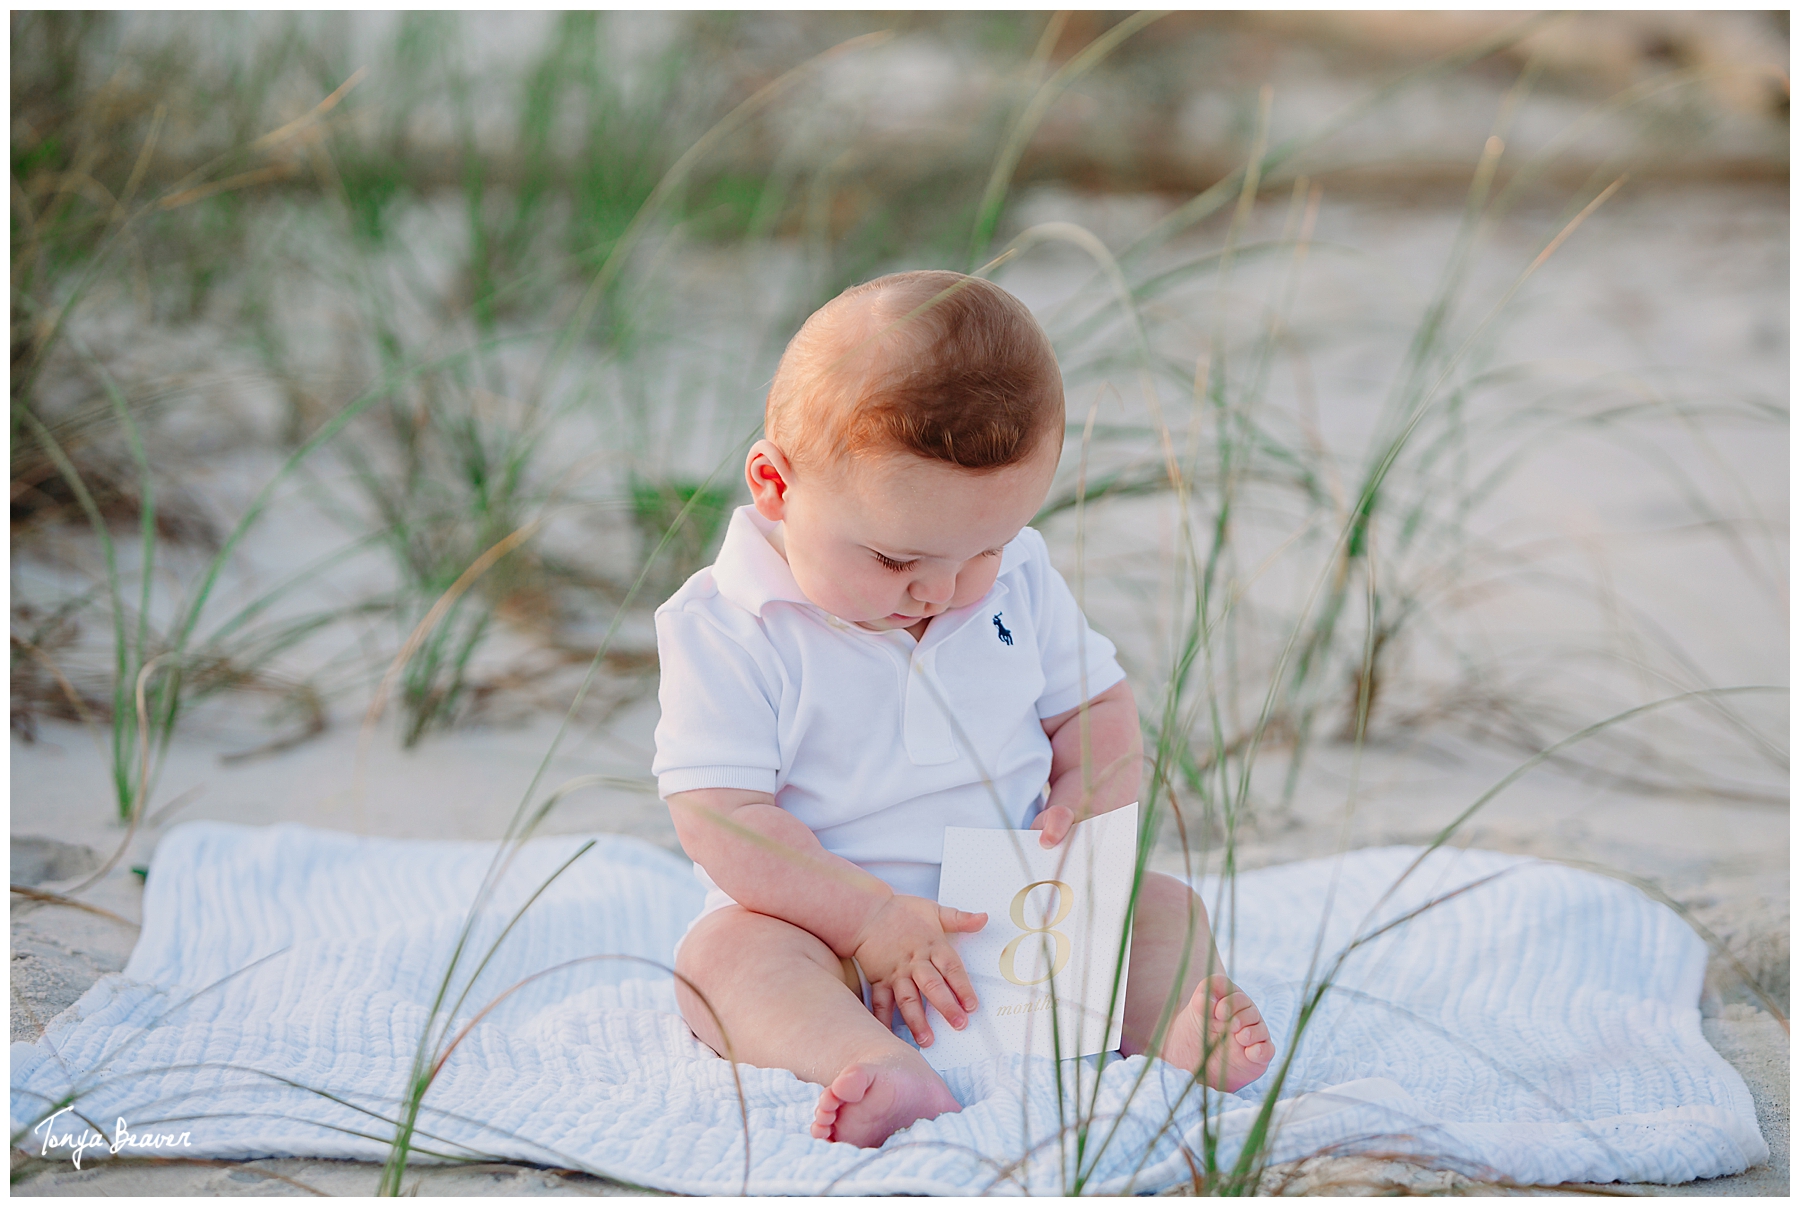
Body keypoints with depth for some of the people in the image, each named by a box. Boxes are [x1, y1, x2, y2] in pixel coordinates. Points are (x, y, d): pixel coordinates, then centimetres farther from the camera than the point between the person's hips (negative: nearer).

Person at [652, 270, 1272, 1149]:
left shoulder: (1019, 584, 2)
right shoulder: (729, 631, -14)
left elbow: (1096, 704, 14)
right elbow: (721, 819, -19)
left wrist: (1088, 805, -9)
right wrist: (869, 918, -27)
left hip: (1016, 919, 5)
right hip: (827, 923, -5)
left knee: (1163, 908, -10)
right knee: (727, 950, -33)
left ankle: (1177, 1027, -38)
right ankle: (880, 1072, -57)